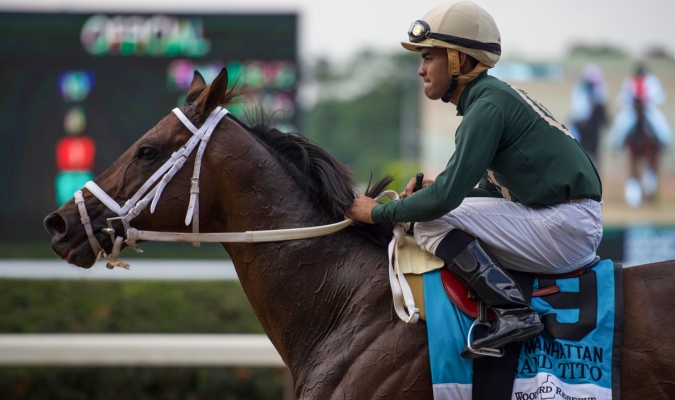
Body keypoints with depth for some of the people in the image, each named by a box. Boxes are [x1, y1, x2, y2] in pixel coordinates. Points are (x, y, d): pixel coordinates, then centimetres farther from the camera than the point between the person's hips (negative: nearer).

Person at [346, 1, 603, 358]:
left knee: (433, 223, -14)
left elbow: (446, 196, -19)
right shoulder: (495, 96, 16)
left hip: (568, 227, -10)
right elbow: (496, 188, 23)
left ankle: (514, 312, -20)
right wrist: (435, 186, 9)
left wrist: (378, 212, -5)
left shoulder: (488, 104, -14)